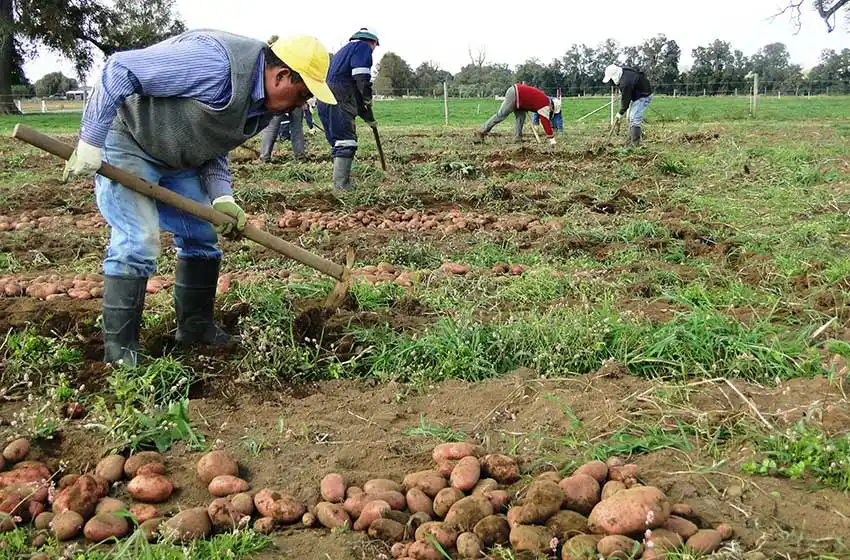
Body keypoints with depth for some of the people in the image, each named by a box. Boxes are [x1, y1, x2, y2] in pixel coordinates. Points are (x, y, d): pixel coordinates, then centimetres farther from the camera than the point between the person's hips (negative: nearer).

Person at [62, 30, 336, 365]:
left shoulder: (263, 107, -1)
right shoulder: (214, 62, -32)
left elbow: (213, 149, 7)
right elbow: (120, 70, -30)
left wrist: (222, 198, -11)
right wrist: (90, 143, -28)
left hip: (177, 158, 9)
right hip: (126, 142, -9)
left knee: (201, 237, 9)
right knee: (137, 242, -17)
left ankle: (195, 326, 23)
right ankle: (119, 350, -5)